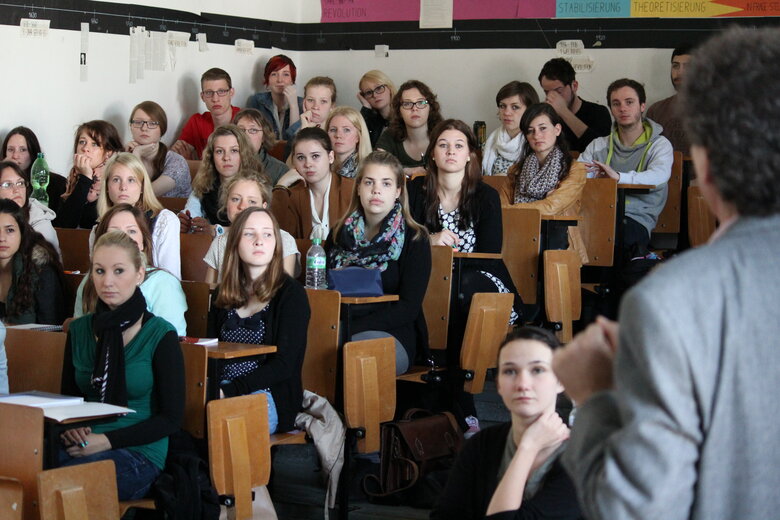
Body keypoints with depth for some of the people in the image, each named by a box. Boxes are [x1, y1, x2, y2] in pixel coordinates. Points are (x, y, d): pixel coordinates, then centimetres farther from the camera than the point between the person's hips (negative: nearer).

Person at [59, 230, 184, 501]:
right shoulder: (79, 330, 12)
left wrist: (107, 440, -13)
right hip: (82, 446, 4)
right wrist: (71, 429, -4)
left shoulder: (160, 335, -2)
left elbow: (171, 418, -4)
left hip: (139, 455, -4)